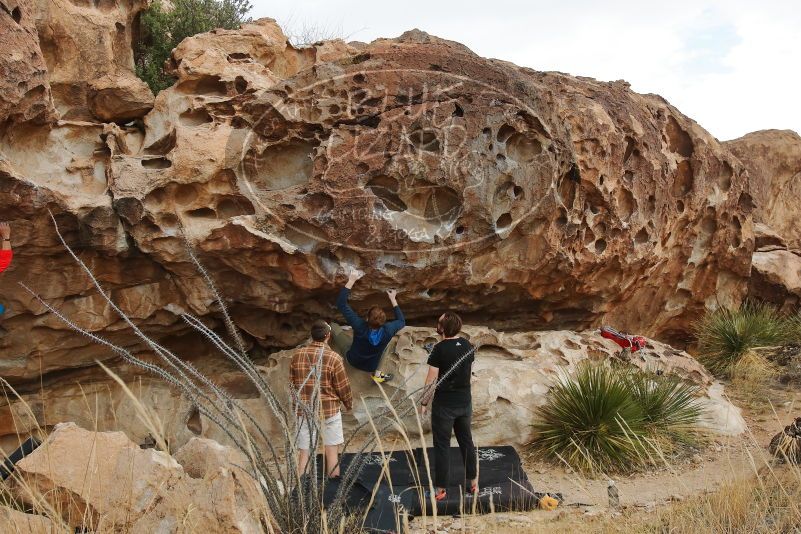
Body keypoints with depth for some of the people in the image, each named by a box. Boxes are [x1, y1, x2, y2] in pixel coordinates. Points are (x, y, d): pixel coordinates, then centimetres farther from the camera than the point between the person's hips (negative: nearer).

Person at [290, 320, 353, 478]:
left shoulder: (297, 355, -2)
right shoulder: (333, 358, -14)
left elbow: (292, 382, 8)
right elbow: (343, 386, -7)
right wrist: (349, 404, 11)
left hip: (305, 410, 3)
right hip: (329, 409, -3)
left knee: (304, 453, 8)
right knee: (332, 451, 9)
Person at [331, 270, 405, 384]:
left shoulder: (360, 327, -36)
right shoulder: (388, 331, -30)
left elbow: (341, 303, -28)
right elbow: (401, 321, -5)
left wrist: (351, 281, -24)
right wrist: (393, 300, -2)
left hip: (353, 360, -2)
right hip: (372, 366, 2)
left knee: (333, 327, 10)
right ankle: (374, 372, 19)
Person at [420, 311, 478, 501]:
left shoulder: (440, 349, -18)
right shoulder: (468, 345, 0)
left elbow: (431, 380, -16)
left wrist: (424, 402, -5)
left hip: (444, 404, -6)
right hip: (465, 402, 6)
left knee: (442, 445, 4)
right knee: (466, 441, 18)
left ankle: (441, 489, 11)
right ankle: (473, 482, 26)